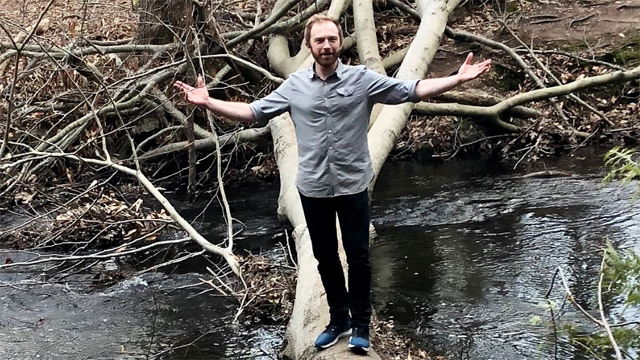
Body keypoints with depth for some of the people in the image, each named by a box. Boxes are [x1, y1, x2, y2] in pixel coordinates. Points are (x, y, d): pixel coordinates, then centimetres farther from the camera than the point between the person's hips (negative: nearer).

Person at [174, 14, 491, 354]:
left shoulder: (363, 79, -6)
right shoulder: (294, 85, 0)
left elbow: (411, 90, -9)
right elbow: (254, 112, 3)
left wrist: (457, 79, -20)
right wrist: (208, 102, -6)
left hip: (352, 185, -2)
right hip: (313, 187, 2)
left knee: (358, 257, 6)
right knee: (325, 258, 15)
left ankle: (360, 325, 23)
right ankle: (339, 320, 33)